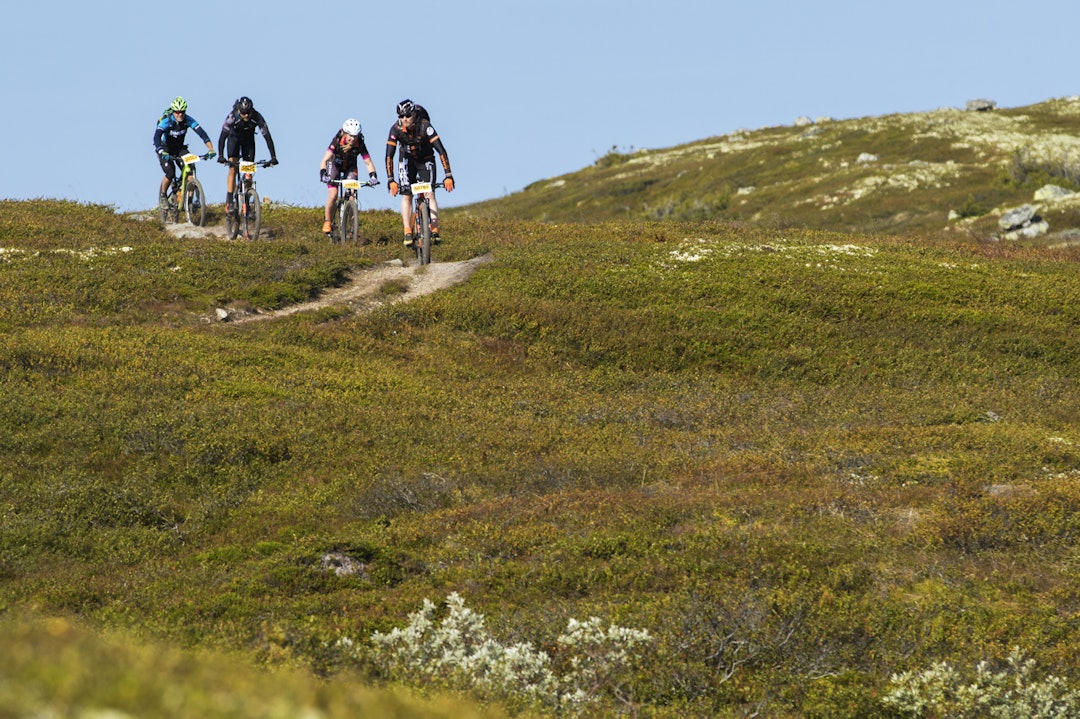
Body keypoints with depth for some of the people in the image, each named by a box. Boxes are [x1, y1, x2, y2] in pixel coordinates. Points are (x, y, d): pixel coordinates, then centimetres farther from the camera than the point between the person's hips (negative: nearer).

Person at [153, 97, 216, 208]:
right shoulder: (166, 121, -27)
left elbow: (202, 133, -25)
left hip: (179, 147, 3)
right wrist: (162, 153, -55)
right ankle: (162, 196, 2)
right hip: (165, 148, -3)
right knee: (170, 173, -22)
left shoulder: (188, 120, -18)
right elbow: (156, 137, -39)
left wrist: (211, 149, -39)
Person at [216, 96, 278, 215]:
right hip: (234, 138, -2)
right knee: (233, 168, -17)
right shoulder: (232, 116, -34)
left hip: (248, 140, 2)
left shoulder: (257, 117, -31)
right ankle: (229, 202, -17)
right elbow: (222, 136, -37)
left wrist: (273, 157, -39)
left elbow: (267, 136, -30)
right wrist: (220, 155, -50)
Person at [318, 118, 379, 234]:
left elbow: (368, 162, -26)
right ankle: (327, 221, 4)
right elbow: (325, 160, -38)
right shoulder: (337, 141, -33)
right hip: (335, 165, -1)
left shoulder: (360, 144, -28)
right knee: (333, 195, -16)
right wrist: (323, 174, -53)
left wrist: (373, 176, -43)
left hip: (350, 167, 1)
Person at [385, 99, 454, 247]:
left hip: (426, 160, -2)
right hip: (407, 161, 2)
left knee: (429, 194, -15)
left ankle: (434, 231, -16)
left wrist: (448, 176, -42)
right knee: (406, 195, -10)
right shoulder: (396, 129, -27)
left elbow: (441, 151, -35)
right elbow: (389, 156, -27)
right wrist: (390, 180, -36)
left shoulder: (425, 127, -32)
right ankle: (408, 233, -10)